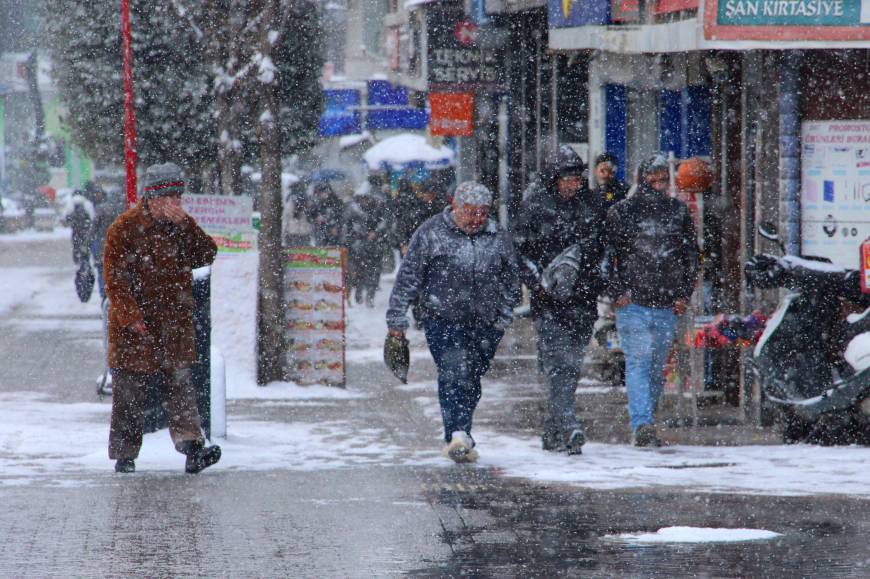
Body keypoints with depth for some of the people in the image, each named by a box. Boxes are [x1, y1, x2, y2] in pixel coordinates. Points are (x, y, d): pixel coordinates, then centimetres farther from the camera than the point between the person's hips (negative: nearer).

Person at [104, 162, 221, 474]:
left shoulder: (182, 225, 8)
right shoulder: (126, 227, -7)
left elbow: (207, 256, -4)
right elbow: (114, 276, -9)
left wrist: (185, 226, -16)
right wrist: (130, 315, -16)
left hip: (174, 325, 3)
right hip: (135, 327, -3)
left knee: (179, 384, -6)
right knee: (129, 391, 3)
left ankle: (192, 447, -16)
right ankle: (125, 454, 12)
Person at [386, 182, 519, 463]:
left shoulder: (498, 238, 6)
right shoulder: (430, 234, -5)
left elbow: (510, 281, 16)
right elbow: (408, 278, -3)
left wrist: (504, 318, 11)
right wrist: (397, 320, -4)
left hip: (484, 324, 4)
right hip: (443, 320, -4)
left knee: (471, 380, 8)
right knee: (454, 373, -20)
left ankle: (457, 439, 21)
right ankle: (458, 435, -29)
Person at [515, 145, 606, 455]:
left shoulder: (592, 205, 10)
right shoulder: (534, 206, 0)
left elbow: (601, 247, 22)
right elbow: (520, 250, 2)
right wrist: (537, 282, -9)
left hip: (583, 298, 4)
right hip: (548, 298, -4)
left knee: (572, 365, 7)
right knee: (557, 362, -15)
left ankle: (552, 432, 17)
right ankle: (569, 427, -24)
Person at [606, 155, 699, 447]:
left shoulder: (679, 211, 10)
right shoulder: (622, 211, 0)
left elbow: (691, 255, 15)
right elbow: (608, 254, 0)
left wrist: (684, 294, 7)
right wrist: (617, 292, -9)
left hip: (667, 304, 4)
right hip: (632, 302, -4)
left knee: (657, 367, 8)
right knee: (638, 362, -13)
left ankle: (643, 427, 17)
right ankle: (642, 424, -21)